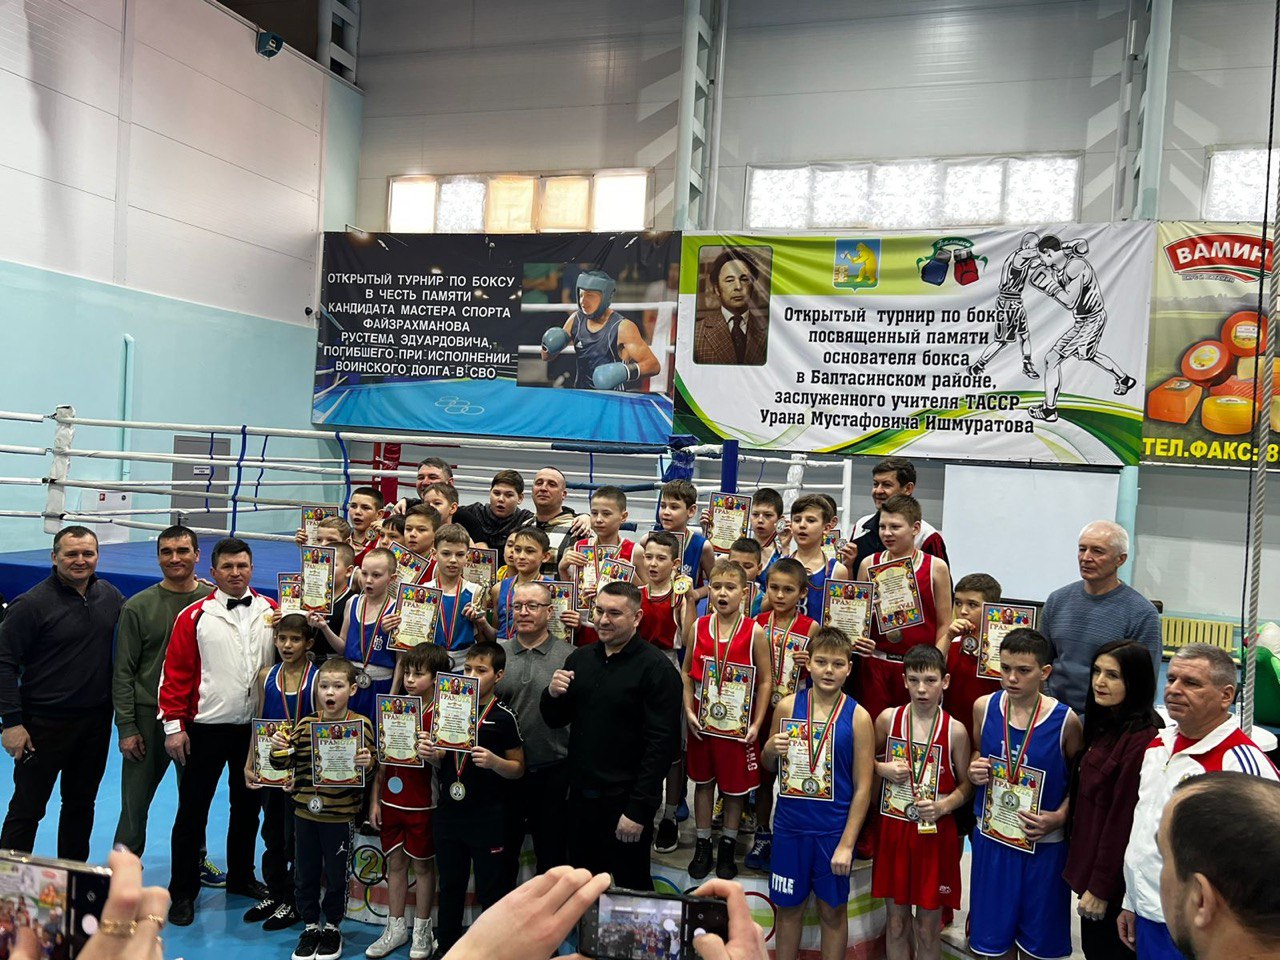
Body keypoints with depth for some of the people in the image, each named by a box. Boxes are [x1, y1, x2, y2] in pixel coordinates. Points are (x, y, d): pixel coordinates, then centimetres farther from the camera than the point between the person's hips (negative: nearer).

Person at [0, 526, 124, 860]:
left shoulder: (111, 596, 3)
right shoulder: (32, 604, -13)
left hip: (97, 720, 5)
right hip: (44, 723, -5)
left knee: (81, 803, 18)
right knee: (27, 809, 5)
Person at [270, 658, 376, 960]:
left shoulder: (361, 724, -8)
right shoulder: (305, 724, 1)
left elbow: (368, 769, -5)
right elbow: (285, 762, 3)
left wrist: (366, 763, -26)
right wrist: (278, 750, -17)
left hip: (341, 814, -3)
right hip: (305, 811, 3)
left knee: (336, 875, 11)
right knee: (304, 873, 14)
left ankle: (332, 927, 32)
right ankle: (310, 927, 33)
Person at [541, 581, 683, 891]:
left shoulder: (655, 668, -14)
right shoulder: (580, 658, 6)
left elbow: (663, 744, -17)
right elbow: (555, 721, 13)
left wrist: (638, 809, -18)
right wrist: (553, 695, -10)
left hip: (625, 801, -6)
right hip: (581, 795, 6)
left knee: (631, 887, 11)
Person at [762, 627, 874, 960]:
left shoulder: (858, 717, -9)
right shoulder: (788, 706, -4)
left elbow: (863, 787, -7)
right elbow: (769, 764, 9)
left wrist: (847, 843, -10)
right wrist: (770, 749, -14)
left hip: (835, 830, -2)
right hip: (790, 826, 2)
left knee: (833, 910, 13)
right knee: (788, 907, 15)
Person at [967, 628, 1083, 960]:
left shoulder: (1065, 721, -14)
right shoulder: (984, 707, -6)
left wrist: (1060, 816, -15)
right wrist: (974, 770, -9)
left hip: (1043, 843, -2)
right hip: (991, 839, 2)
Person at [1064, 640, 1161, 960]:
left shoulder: (1141, 739, -25)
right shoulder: (1105, 724, 5)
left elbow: (1123, 818, -22)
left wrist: (1100, 886, -16)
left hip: (1112, 877, -8)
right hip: (1089, 860, 8)